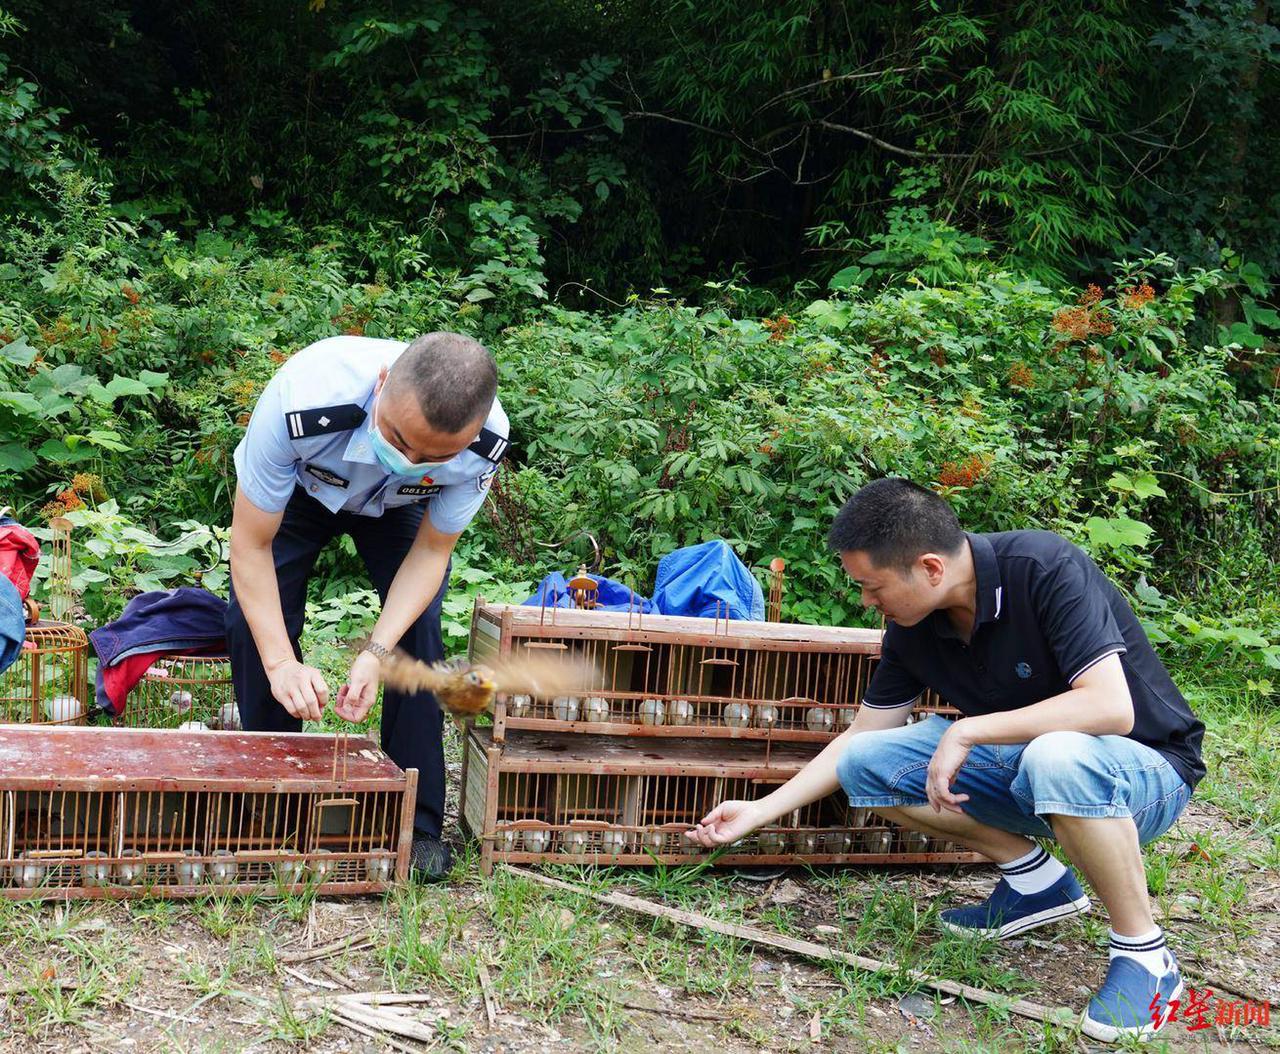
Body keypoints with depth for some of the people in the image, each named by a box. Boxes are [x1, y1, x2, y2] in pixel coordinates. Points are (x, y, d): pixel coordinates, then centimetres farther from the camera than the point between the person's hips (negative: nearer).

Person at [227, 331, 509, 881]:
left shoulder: (485, 441, -38)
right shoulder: (301, 403, -45)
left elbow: (431, 550, -22)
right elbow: (251, 544, -32)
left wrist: (376, 652, -34)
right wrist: (281, 662, -41)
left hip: (395, 507, 1)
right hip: (297, 487, -1)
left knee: (421, 628, -17)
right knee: (253, 624, -16)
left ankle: (417, 823, -4)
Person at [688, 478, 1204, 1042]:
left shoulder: (1045, 568, -26)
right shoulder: (912, 628, -5)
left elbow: (1111, 708, -35)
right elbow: (860, 736, 7)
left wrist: (968, 730, -31)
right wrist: (759, 812, 6)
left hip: (1147, 768, -6)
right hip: (1023, 766, 6)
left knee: (1057, 756, -41)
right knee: (865, 762, -9)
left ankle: (1144, 952, -17)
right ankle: (1036, 880, 5)